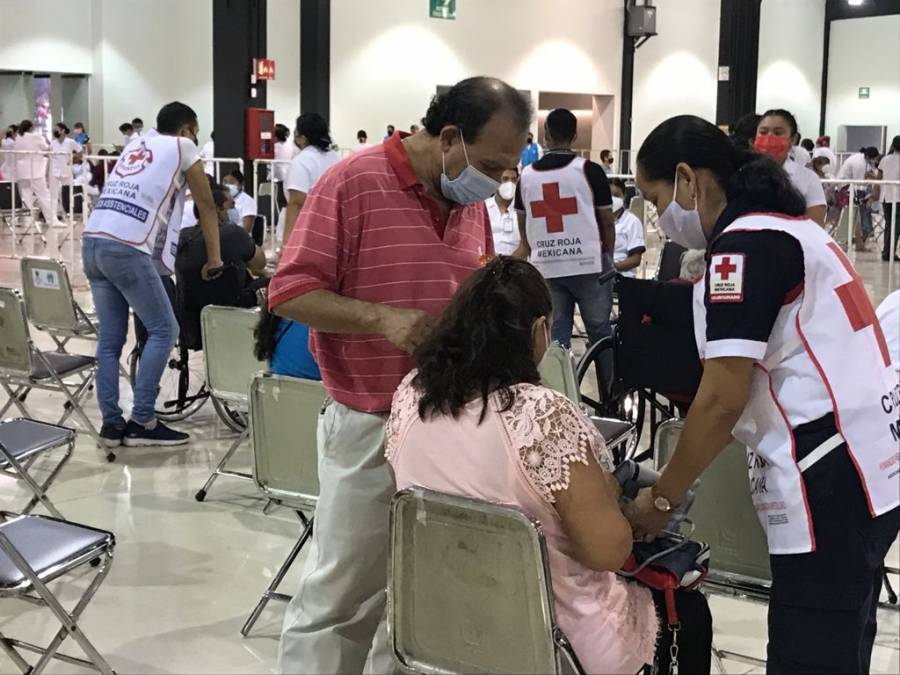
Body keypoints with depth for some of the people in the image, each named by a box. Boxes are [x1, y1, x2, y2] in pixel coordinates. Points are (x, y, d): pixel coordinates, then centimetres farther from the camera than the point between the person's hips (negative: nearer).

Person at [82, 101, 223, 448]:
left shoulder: (137, 145, 28)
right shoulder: (181, 146, 9)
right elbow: (207, 206, 13)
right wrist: (214, 258, 22)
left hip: (93, 242, 7)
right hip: (126, 248, -7)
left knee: (110, 338, 11)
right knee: (163, 330, 1)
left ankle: (111, 423, 11)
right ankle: (141, 422, -3)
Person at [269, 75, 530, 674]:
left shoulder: (472, 202, 10)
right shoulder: (353, 183, -11)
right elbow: (290, 293, -14)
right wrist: (382, 318, -25)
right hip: (370, 428, -6)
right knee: (340, 597, 4)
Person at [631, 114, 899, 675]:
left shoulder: (745, 243, -14)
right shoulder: (787, 229, 16)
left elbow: (723, 398, -17)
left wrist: (663, 497, -5)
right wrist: (679, 475, 17)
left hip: (831, 483, -10)